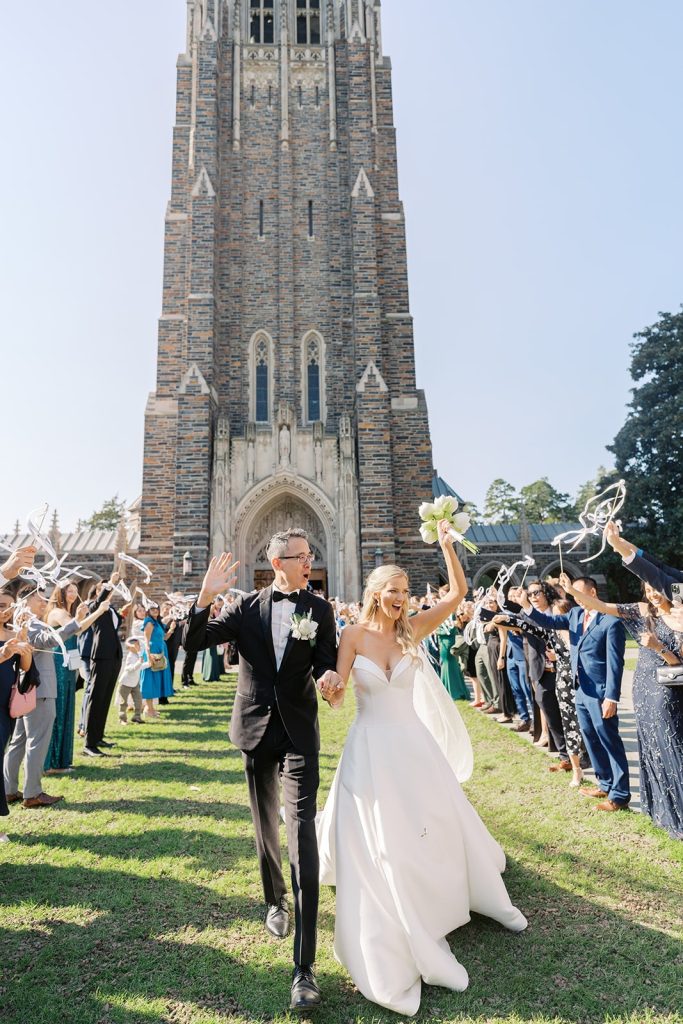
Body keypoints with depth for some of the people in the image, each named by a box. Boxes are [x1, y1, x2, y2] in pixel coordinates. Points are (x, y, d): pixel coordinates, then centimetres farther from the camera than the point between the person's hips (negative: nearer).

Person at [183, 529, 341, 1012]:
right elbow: (192, 643, -6)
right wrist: (205, 599, -24)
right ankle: (276, 899, 48)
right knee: (266, 827, 20)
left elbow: (326, 663, -7)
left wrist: (331, 676, -32)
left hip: (299, 735, -2)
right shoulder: (247, 607, -3)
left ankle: (305, 968, 1)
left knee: (302, 836, -8)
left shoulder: (320, 609, -4)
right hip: (256, 732, 2)